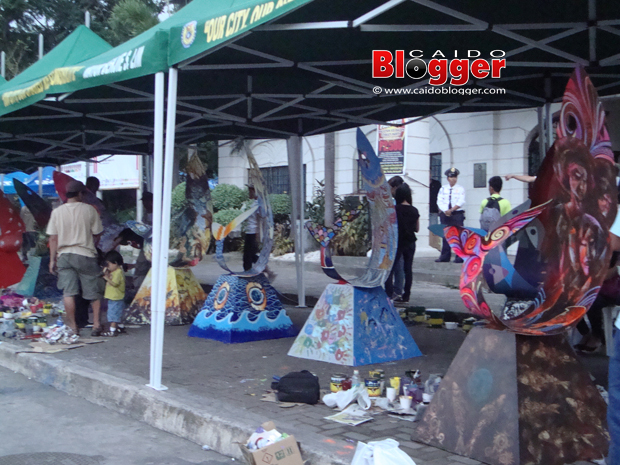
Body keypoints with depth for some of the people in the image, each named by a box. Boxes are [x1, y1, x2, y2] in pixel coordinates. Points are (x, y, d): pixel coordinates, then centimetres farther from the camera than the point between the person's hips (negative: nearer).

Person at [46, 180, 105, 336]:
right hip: (86, 254, -1)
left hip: (64, 255, 1)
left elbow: (53, 238, 1)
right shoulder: (89, 209, -4)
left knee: (68, 292, 2)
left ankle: (72, 326, 3)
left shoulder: (57, 212, 0)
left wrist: (52, 259, 7)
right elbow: (97, 234, 0)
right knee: (93, 291, 9)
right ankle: (96, 323, 11)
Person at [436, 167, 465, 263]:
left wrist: (451, 210, -17)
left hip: (457, 213, -3)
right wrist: (445, 210, -12)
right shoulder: (443, 188, 11)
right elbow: (439, 201, 4)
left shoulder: (461, 189, 4)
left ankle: (460, 256, -4)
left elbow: (461, 202, -6)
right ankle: (445, 256, 9)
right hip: (445, 214, 3)